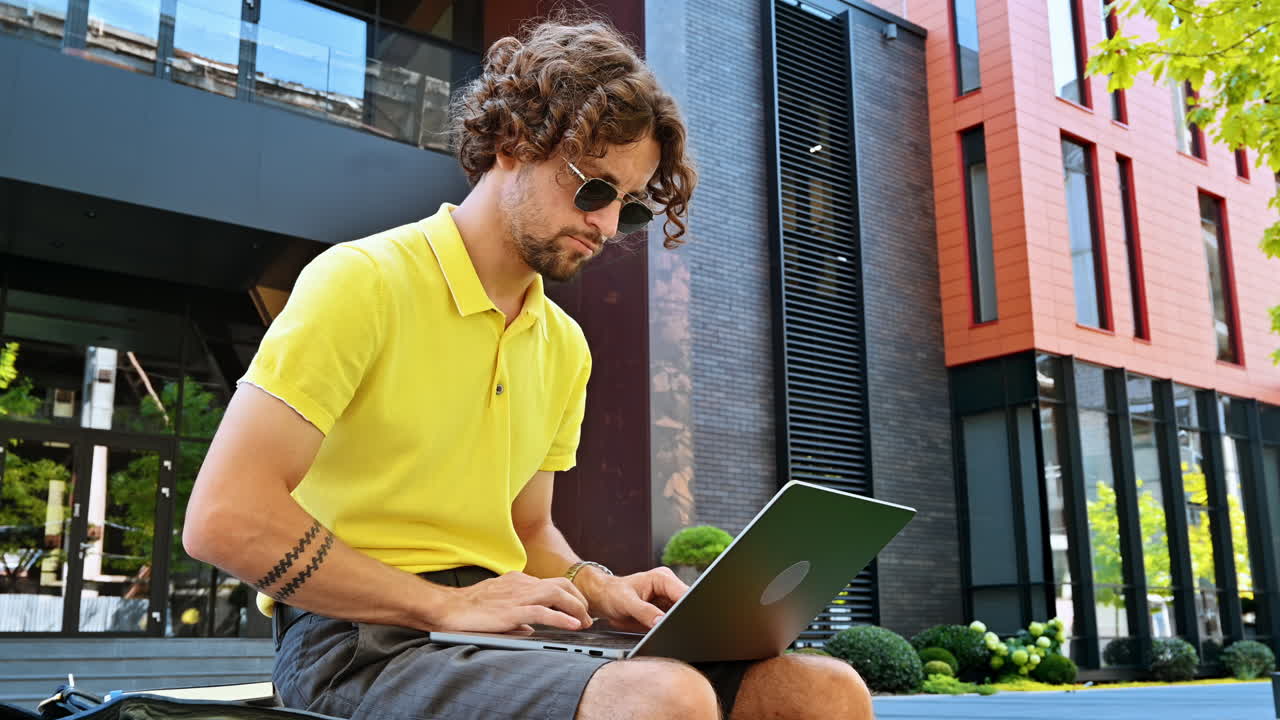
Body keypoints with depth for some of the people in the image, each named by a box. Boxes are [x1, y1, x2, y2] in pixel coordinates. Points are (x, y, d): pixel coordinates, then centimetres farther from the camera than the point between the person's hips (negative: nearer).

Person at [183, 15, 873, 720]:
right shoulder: (362, 280, -8)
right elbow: (224, 517, -17)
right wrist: (449, 605, -16)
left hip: (504, 630, 7)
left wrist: (595, 588, 2)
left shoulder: (564, 346, 15)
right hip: (359, 640, -6)